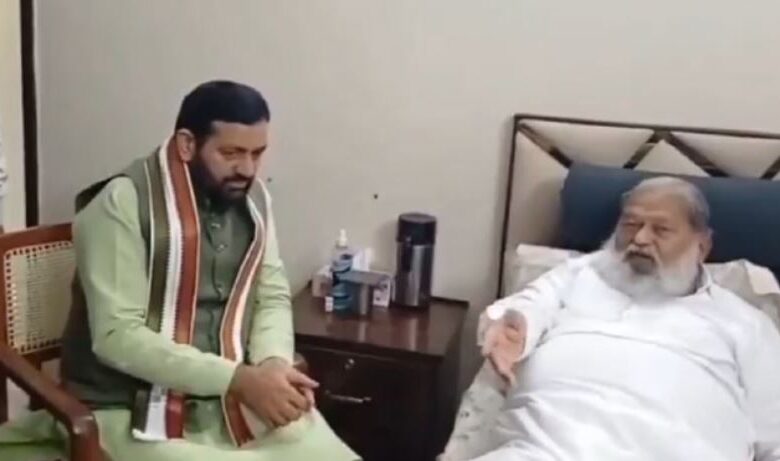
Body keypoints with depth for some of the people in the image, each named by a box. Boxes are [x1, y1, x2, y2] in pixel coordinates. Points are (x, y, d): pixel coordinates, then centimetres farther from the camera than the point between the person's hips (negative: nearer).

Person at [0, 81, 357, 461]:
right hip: (132, 408, -5)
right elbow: (116, 336, -20)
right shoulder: (123, 203, -15)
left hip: (231, 398, 6)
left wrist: (274, 363, -14)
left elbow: (272, 296, 8)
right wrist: (239, 379, -24)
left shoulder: (253, 199, 4)